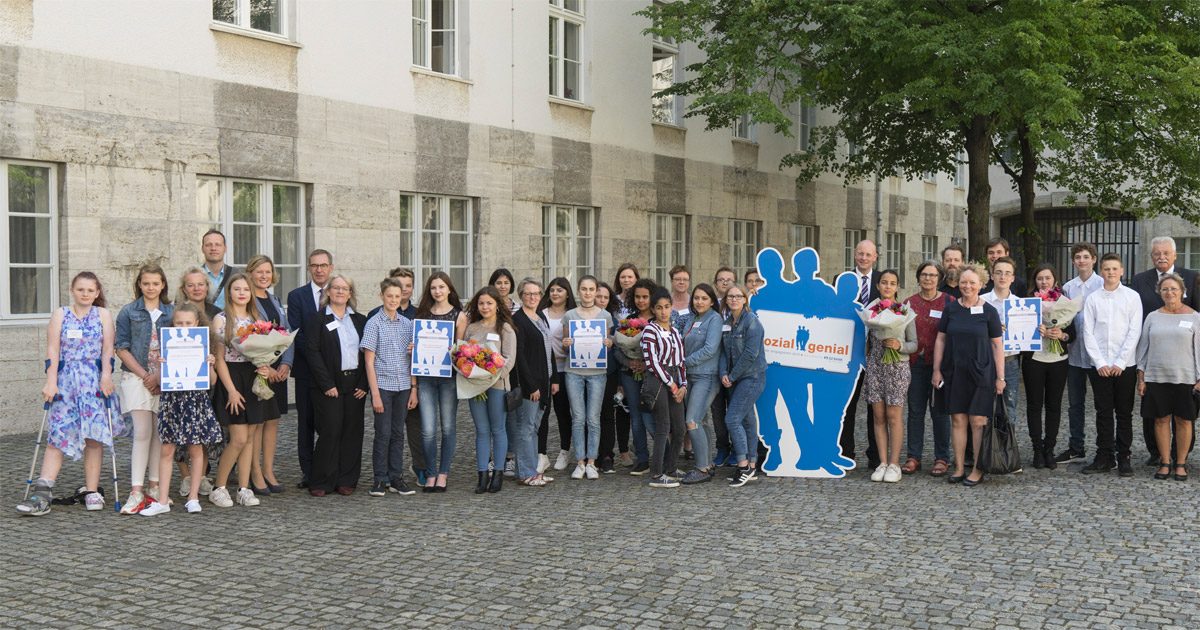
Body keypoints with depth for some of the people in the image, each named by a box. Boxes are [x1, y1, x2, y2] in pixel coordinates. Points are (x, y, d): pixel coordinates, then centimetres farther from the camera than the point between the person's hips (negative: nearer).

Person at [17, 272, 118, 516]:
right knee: (57, 435, -6)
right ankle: (42, 494, -10)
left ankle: (92, 491, 5)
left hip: (95, 383, 0)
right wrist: (51, 382, -8)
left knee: (94, 435, -2)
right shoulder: (60, 315, 8)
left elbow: (108, 349, 1)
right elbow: (53, 350, 1)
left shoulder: (103, 315, 7)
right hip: (65, 383, 0)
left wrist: (106, 376, -11)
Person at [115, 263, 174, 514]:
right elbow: (122, 348, 0)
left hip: (165, 379, 2)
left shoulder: (172, 313, 8)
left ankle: (155, 486, 14)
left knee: (160, 433, 5)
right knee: (142, 433, -9)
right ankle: (136, 492, -9)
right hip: (136, 378, -2)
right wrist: (144, 375, -9)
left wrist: (159, 376, -7)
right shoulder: (129, 312, 4)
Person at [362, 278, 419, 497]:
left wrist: (414, 389, 6)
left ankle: (396, 478, 15)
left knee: (398, 433, 8)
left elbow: (412, 359, 11)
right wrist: (375, 393, -11)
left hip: (403, 386, 4)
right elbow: (369, 361, -6)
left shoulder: (407, 323, 8)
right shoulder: (374, 323, -4)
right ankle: (379, 480, 7)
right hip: (383, 385, -4)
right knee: (383, 433, -2)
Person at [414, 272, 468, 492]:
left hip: (449, 376, -1)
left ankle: (443, 474, 13)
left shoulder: (459, 316, 3)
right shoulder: (422, 314, 10)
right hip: (425, 376, 1)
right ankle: (430, 474, 8)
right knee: (428, 429, -3)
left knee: (448, 427, 4)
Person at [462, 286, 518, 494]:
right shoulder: (471, 328, 13)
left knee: (498, 429, 3)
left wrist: (494, 375, -19)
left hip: (497, 384, -3)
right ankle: (483, 475, 8)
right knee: (481, 430, 5)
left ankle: (498, 474, 11)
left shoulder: (505, 328, 1)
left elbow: (509, 358, -6)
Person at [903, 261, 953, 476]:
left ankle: (942, 458, 10)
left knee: (939, 411, 2)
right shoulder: (909, 302, 8)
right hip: (915, 362, 3)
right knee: (915, 410, 6)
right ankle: (913, 457, 13)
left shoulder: (949, 302, 0)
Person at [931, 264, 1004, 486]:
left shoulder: (989, 311, 0)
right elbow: (940, 339, 10)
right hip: (954, 373, 2)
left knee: (978, 421, -2)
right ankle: (959, 468, 11)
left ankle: (978, 470, 6)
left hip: (981, 373, -2)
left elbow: (997, 345, 1)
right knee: (957, 420, 4)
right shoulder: (951, 309, 6)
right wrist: (936, 370, 5)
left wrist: (1000, 377, -2)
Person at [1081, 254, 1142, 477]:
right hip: (1099, 365, 1)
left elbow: (1134, 331, -4)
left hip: (1125, 366, -1)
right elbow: (1088, 333, 2)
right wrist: (1100, 363, -6)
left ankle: (1123, 457, 12)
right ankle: (1104, 457, 11)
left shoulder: (1132, 297, 1)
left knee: (1124, 413, 5)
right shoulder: (1093, 299, 4)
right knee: (1103, 413, 5)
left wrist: (1120, 363, -9)